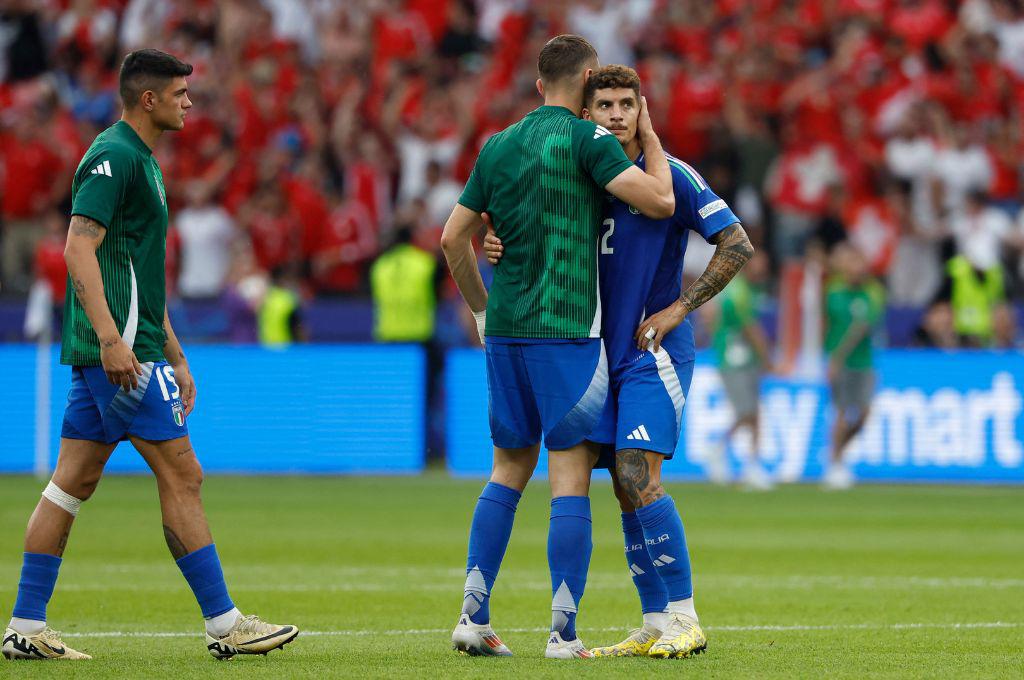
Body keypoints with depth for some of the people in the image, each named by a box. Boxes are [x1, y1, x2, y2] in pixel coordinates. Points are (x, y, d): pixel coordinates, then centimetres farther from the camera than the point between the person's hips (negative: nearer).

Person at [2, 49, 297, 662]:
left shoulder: (141, 162, 21)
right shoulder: (114, 157, -11)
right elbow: (80, 249, -20)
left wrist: (175, 357, 26)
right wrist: (111, 339, -26)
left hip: (119, 349, 10)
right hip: (119, 350, -10)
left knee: (73, 483, 7)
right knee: (182, 475, -6)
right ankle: (224, 624, -3)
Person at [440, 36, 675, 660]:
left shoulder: (498, 146, 12)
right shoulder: (586, 138, -7)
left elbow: (454, 237, 14)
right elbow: (660, 202, -13)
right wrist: (648, 133, 2)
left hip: (505, 328, 6)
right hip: (567, 329, -6)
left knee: (508, 471, 14)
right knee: (571, 477, -3)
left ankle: (474, 614, 7)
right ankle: (564, 631, -7)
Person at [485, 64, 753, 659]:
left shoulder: (670, 175, -9)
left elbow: (738, 246, -10)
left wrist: (676, 310, -12)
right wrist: (503, 249, -5)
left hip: (657, 352, -6)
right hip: (607, 354, 6)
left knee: (637, 477, -16)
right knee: (628, 489, 4)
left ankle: (684, 618, -10)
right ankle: (655, 626, 8)